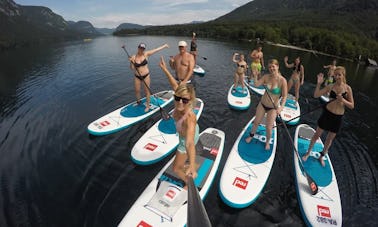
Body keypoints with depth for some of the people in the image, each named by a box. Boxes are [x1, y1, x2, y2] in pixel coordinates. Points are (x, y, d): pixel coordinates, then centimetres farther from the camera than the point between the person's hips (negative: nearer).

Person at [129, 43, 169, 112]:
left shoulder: (146, 54, -5)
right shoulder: (133, 57, -5)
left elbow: (156, 49, 0)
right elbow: (132, 68, -7)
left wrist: (164, 46, 6)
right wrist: (131, 62, -25)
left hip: (146, 76, -1)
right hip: (137, 77, 1)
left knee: (147, 91, 2)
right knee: (137, 90, 10)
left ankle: (147, 106, 15)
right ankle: (138, 102, 37)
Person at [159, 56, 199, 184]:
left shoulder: (189, 118, -48)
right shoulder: (180, 104, -31)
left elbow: (189, 143, -60)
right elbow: (175, 85, -13)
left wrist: (192, 165, -72)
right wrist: (165, 70, -12)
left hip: (186, 139, -7)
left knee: (176, 169, 10)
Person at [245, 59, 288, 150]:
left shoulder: (282, 80, -21)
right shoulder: (266, 77, -9)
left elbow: (284, 96, -19)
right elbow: (257, 84, -14)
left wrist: (281, 107, -32)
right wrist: (255, 74, -25)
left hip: (273, 108, -3)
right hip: (262, 104, 3)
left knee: (269, 128, 3)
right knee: (256, 122, 18)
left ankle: (267, 142, 34)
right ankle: (251, 135, 46)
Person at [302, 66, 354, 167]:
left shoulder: (348, 88, -7)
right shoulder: (330, 86, -6)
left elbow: (352, 106, -4)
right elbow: (316, 95, -13)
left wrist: (343, 100, -22)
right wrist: (319, 83, -23)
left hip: (338, 117, 1)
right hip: (327, 113, -1)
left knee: (329, 139, 15)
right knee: (317, 134, 11)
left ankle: (322, 156, 34)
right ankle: (308, 152, 29)